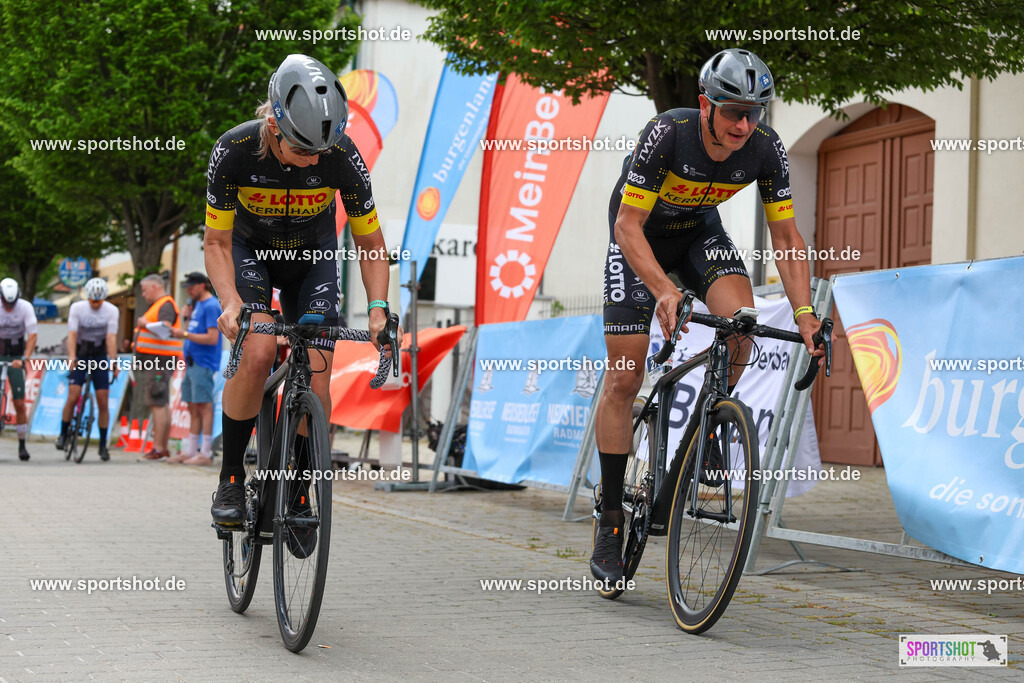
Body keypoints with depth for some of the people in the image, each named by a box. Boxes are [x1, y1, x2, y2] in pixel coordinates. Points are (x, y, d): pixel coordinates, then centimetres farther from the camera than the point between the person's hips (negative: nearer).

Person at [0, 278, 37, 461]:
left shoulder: (26, 307, -14)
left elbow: (33, 335, -18)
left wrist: (25, 358, -31)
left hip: (16, 357, 0)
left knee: (19, 404, -4)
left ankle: (22, 445, 3)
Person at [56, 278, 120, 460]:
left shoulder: (112, 311, -11)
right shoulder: (77, 308, -12)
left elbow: (111, 338, -17)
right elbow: (72, 335, -20)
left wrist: (114, 363, -28)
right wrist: (71, 358, -34)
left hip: (100, 357, 1)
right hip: (80, 356, -1)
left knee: (103, 402, -4)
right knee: (73, 397, -15)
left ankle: (103, 445, 4)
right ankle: (63, 434, 5)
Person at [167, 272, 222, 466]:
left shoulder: (211, 306, -11)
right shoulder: (197, 304, 18)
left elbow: (212, 338, -18)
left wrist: (185, 334, -17)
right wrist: (188, 317, 7)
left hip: (203, 363, -10)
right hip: (192, 362, 10)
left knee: (204, 406, -9)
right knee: (193, 407, 11)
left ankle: (205, 453, -8)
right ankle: (191, 451, 15)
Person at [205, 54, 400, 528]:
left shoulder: (342, 156, -29)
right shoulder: (234, 151, -31)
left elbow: (369, 243, -15)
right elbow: (217, 242, -19)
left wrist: (378, 306, -28)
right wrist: (231, 303, -35)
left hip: (313, 254, 1)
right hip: (250, 249, -1)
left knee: (315, 383, -12)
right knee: (257, 352, -27)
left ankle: (300, 493, 8)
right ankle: (231, 477, -10)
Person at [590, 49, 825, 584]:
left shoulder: (765, 147, -23)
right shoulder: (667, 133, -33)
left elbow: (785, 236, -14)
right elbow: (628, 225, -32)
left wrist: (804, 312, -26)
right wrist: (665, 290, -47)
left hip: (701, 231, 3)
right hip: (639, 235, -3)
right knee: (624, 380, -8)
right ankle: (610, 521, 2)